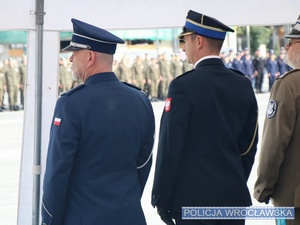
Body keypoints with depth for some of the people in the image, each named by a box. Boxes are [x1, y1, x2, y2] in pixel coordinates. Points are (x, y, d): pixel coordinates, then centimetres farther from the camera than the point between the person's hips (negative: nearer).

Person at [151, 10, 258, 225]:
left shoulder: (184, 86, -13)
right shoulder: (244, 85, 5)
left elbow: (170, 148, -12)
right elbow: (248, 146, 11)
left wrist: (161, 199, -4)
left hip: (194, 200, -5)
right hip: (235, 199, 6)